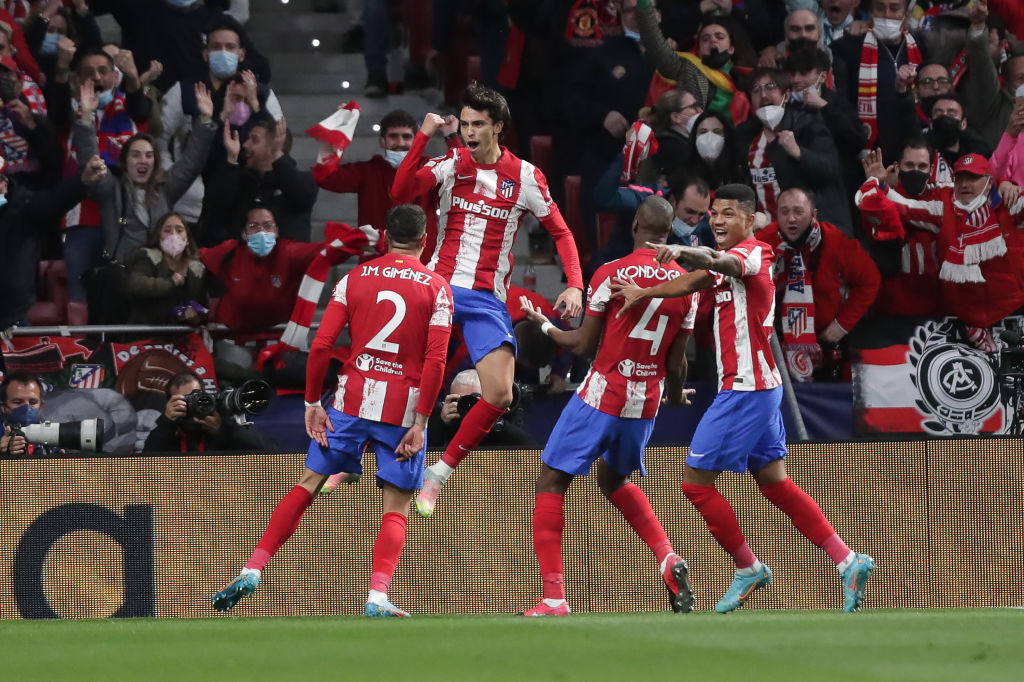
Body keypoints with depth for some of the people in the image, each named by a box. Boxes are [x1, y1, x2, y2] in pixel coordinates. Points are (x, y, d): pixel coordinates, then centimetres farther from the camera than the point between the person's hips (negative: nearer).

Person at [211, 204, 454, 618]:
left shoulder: (354, 278, 6)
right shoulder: (436, 288, 1)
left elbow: (321, 345, -1)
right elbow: (436, 361, -9)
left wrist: (312, 404, 6)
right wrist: (419, 423, -6)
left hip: (352, 398, 2)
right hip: (403, 408, -2)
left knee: (307, 485, 11)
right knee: (395, 510, 6)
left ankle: (252, 572, 3)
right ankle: (377, 598, -10)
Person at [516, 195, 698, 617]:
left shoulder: (611, 274, -10)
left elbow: (584, 345, -5)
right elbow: (677, 363, 6)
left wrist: (544, 326, 13)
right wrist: (676, 395, 27)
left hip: (601, 397, -5)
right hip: (647, 404, 5)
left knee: (551, 484, 4)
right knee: (615, 481, 28)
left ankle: (554, 597, -5)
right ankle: (669, 560, 7)